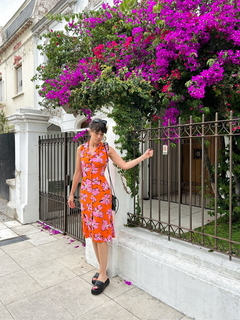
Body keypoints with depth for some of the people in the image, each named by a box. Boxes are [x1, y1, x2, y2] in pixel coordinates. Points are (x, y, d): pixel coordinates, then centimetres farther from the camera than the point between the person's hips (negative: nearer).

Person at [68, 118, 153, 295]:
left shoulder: (107, 149, -1)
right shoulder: (81, 149, 7)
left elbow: (125, 165, -3)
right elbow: (78, 173, 12)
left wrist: (144, 156, -11)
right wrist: (72, 194, 14)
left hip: (101, 193, -4)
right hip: (85, 193, 4)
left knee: (100, 232, -3)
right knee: (92, 231, 10)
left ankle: (103, 276, 11)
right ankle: (102, 268, 27)